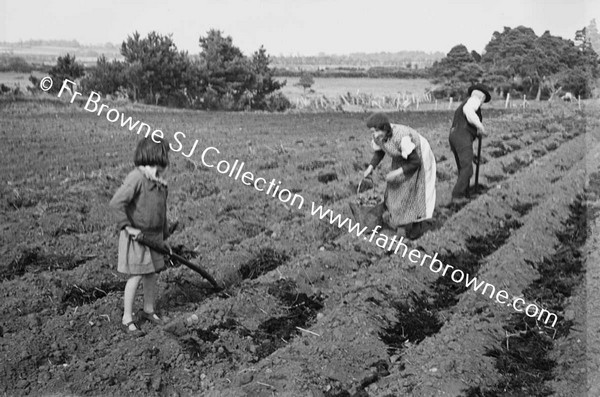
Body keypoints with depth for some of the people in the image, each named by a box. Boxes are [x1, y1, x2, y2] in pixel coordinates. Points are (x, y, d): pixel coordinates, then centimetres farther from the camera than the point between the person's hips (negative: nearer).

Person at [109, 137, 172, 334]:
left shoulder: (159, 182, 7)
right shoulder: (136, 177, -19)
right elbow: (116, 203, -24)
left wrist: (164, 238, 19)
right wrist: (127, 226, -22)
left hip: (154, 235, 7)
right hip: (136, 237, -7)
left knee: (152, 274, 14)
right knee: (136, 276, -1)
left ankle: (149, 310, 32)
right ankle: (127, 318, 11)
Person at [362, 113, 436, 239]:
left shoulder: (401, 138, -41)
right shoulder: (379, 136, -19)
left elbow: (415, 162, -33)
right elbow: (379, 153, 3)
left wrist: (396, 173, -33)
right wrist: (370, 168, -12)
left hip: (419, 157, -7)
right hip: (401, 159, 7)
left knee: (414, 190, -5)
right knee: (396, 187, 8)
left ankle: (417, 226, 9)